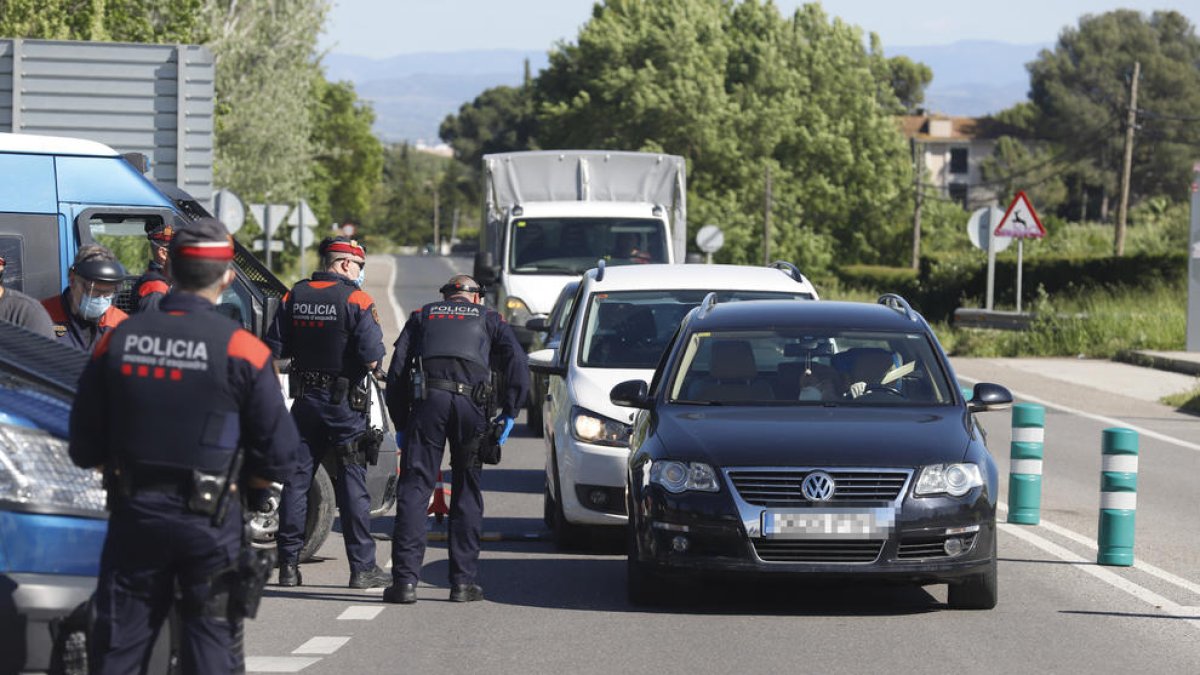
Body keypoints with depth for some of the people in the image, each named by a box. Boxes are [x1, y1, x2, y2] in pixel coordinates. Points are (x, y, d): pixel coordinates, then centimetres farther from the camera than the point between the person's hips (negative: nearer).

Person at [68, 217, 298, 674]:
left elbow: (84, 446, 5)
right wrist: (250, 485, 12)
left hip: (133, 515, 3)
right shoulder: (241, 350, -10)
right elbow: (279, 452, -7)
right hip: (210, 519, -3)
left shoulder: (117, 340, 0)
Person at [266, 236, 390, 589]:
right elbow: (372, 358, -20)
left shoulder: (295, 296, 2)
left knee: (296, 478, 10)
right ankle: (362, 567, 1)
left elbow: (275, 350, 3)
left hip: (304, 400, 4)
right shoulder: (355, 300, -13)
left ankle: (289, 563, 11)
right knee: (352, 483, 0)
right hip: (344, 402, -4)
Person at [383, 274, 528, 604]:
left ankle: (405, 580, -9)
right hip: (471, 402, 0)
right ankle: (464, 581, 9)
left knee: (414, 489, -1)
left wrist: (400, 423, 18)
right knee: (467, 492, 11)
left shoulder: (422, 316, 26)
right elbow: (517, 363, 7)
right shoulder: (488, 318, 24)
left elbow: (397, 370, 16)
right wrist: (509, 412, 8)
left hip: (427, 399, 0)